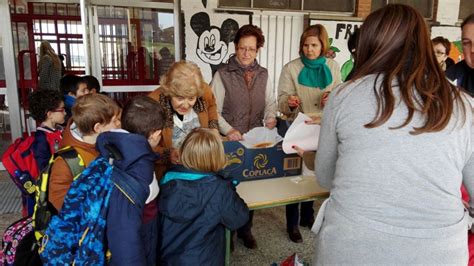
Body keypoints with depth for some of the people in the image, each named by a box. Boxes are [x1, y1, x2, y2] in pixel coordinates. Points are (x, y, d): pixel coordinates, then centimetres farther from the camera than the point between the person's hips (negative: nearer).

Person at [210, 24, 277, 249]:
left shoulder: (263, 74, 6)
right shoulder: (222, 75, -7)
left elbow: (271, 102, 12)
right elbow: (214, 110, -10)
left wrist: (270, 117, -9)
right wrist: (228, 130, -25)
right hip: (230, 141, -3)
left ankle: (245, 229, 32)